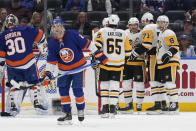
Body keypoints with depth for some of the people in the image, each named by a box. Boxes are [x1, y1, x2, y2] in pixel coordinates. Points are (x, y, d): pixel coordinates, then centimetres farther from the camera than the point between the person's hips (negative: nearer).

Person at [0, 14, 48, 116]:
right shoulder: (25, 30, 0)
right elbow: (39, 35, 5)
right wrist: (43, 48, 18)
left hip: (12, 66, 1)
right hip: (28, 64, -1)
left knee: (15, 86, 12)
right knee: (33, 84, 10)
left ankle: (12, 105, 4)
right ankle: (38, 102, 5)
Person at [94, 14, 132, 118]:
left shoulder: (102, 32, -2)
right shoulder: (123, 34, 4)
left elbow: (97, 46, -10)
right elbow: (127, 51, 9)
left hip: (105, 63, -1)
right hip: (118, 65, 1)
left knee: (104, 85, 8)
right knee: (114, 85, 5)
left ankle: (105, 108, 5)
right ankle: (112, 108, -2)